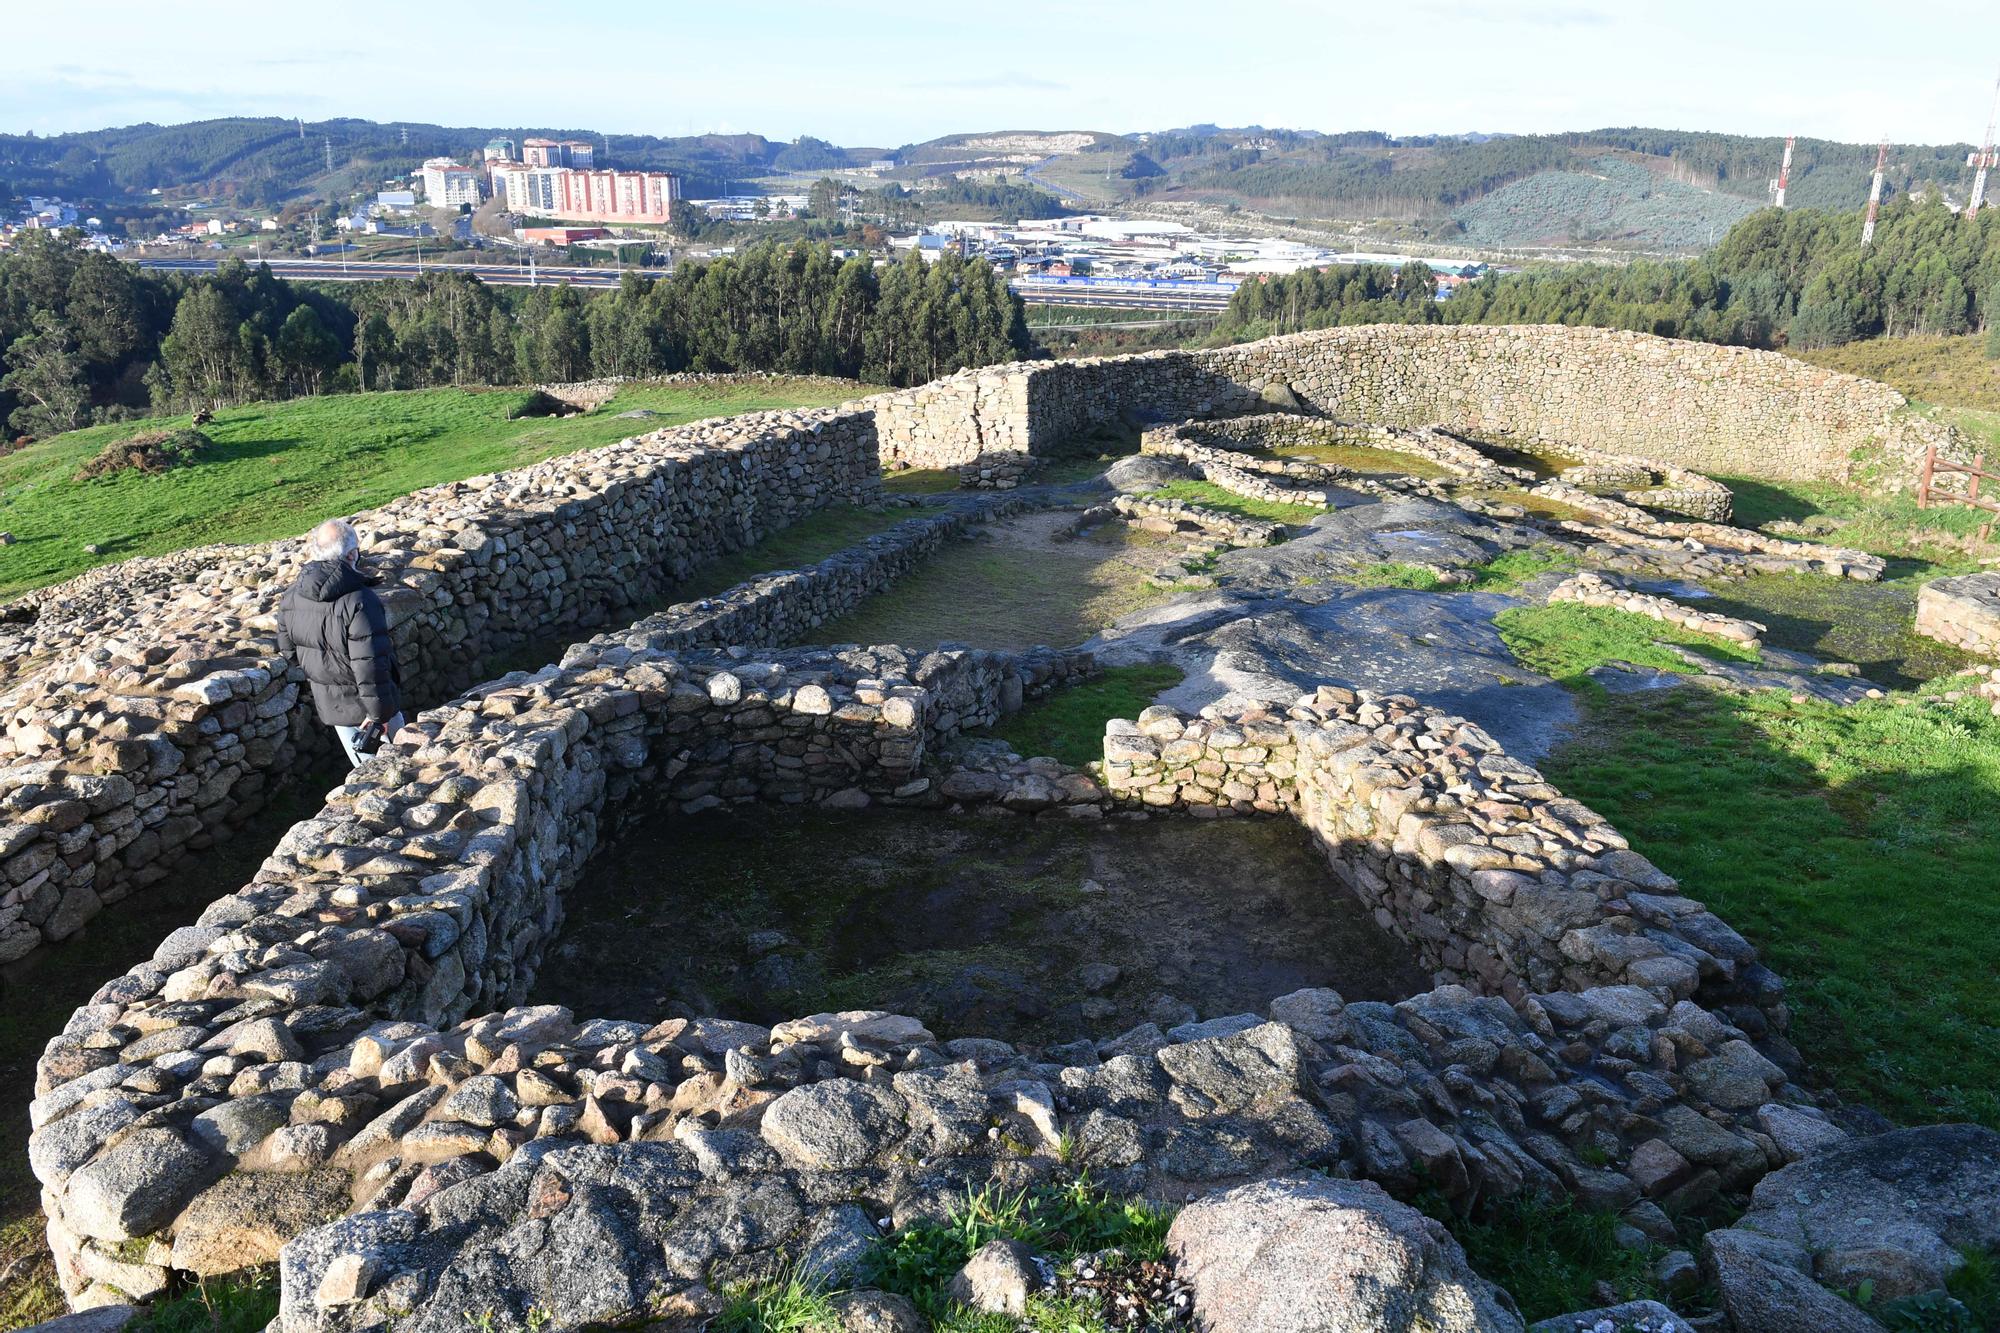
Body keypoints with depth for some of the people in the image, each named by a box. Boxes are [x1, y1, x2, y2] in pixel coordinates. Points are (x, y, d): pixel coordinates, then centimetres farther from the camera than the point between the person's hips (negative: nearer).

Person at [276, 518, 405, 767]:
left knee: (364, 768, 21)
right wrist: (379, 713, -21)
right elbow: (371, 665, -29)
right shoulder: (360, 601, -27)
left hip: (330, 705, 6)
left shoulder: (290, 599, -4)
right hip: (365, 706, -6)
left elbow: (289, 649, 9)